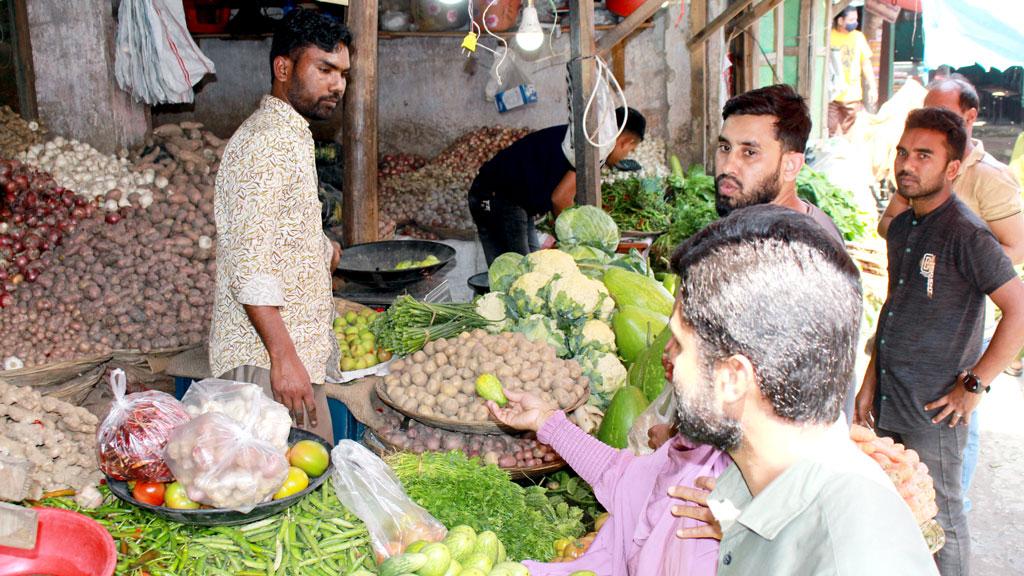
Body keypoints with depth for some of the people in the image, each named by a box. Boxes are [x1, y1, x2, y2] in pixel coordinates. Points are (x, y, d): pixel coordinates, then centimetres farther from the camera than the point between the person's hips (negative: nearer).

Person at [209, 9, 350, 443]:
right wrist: (283, 356, -24)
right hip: (266, 358, -10)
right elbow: (249, 268, -22)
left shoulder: (290, 135, 17)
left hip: (294, 349, 10)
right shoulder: (264, 143, -16)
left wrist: (319, 247, 17)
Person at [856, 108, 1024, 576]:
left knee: (939, 519, 7)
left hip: (935, 409, -7)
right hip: (887, 402, 7)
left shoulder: (965, 234, -17)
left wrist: (975, 384, -16)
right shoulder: (901, 226, 8)